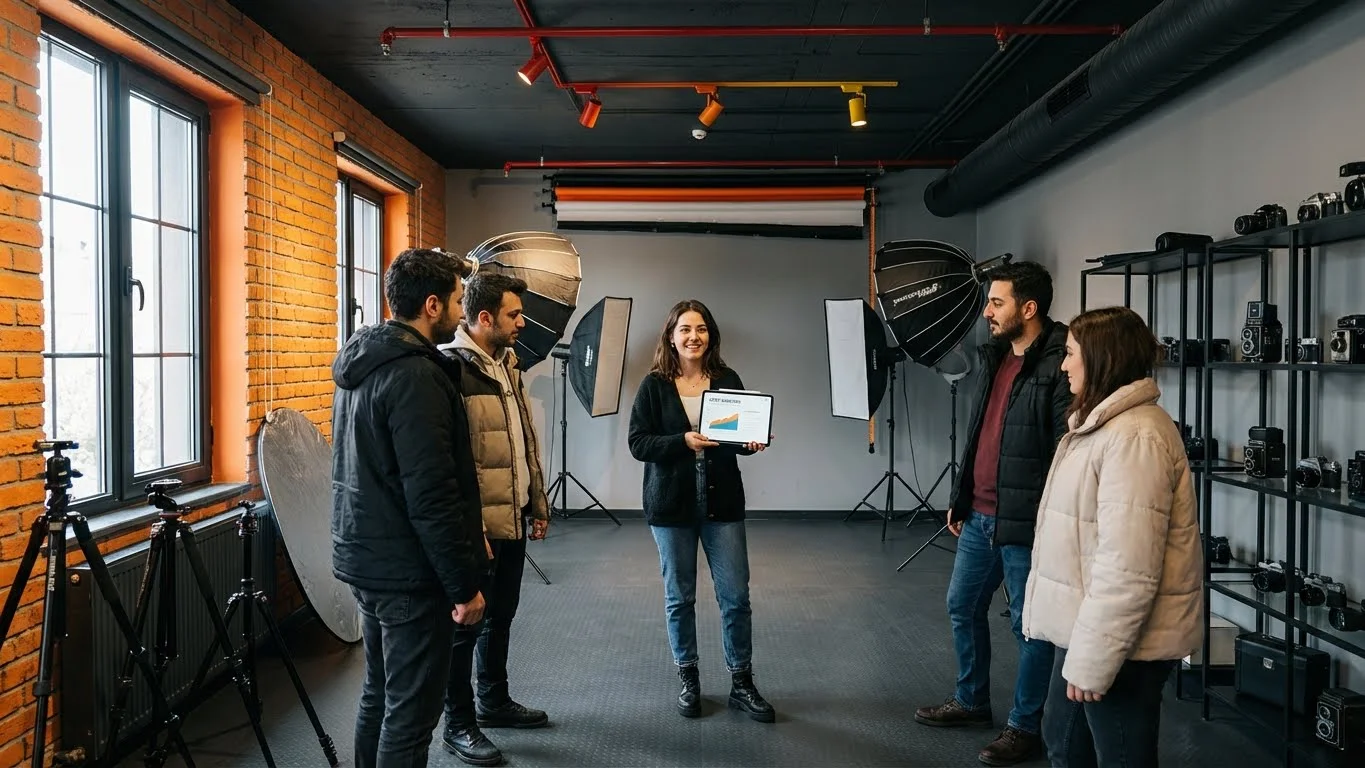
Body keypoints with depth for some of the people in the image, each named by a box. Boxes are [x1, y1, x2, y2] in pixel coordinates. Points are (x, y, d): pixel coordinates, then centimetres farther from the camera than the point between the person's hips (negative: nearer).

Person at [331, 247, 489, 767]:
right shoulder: (416, 376, -21)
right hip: (408, 572, -10)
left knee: (379, 694, 21)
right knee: (410, 712, 1)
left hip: (364, 558, 10)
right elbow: (432, 496, -24)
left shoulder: (361, 363, 9)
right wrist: (464, 585, -17)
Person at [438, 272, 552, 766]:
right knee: (466, 624, 5)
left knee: (501, 615, 19)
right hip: (478, 525, -8)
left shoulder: (506, 364, 12)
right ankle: (458, 725, 19)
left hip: (513, 519, 8)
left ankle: (494, 701, 36)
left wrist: (538, 504, 18)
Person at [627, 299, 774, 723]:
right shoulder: (654, 385, -3)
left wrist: (751, 443, -14)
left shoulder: (728, 380, 2)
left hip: (722, 502, 1)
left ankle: (741, 683, 19)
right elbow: (638, 443, -8)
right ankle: (689, 680, 28)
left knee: (736, 596, 3)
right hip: (671, 504, -1)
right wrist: (683, 441, -22)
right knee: (679, 597, 10)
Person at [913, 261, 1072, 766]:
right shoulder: (995, 356, 11)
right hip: (979, 516, 9)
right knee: (962, 607, 19)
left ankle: (1026, 727, 23)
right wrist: (960, 499, 20)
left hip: (1025, 523, -9)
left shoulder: (1059, 364, -16)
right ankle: (971, 700, 37)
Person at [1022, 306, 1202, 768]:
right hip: (1087, 630, 10)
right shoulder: (1101, 424, 12)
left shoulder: (1134, 436, -23)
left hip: (1121, 644, -10)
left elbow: (1128, 569, -28)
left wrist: (1093, 662, -23)